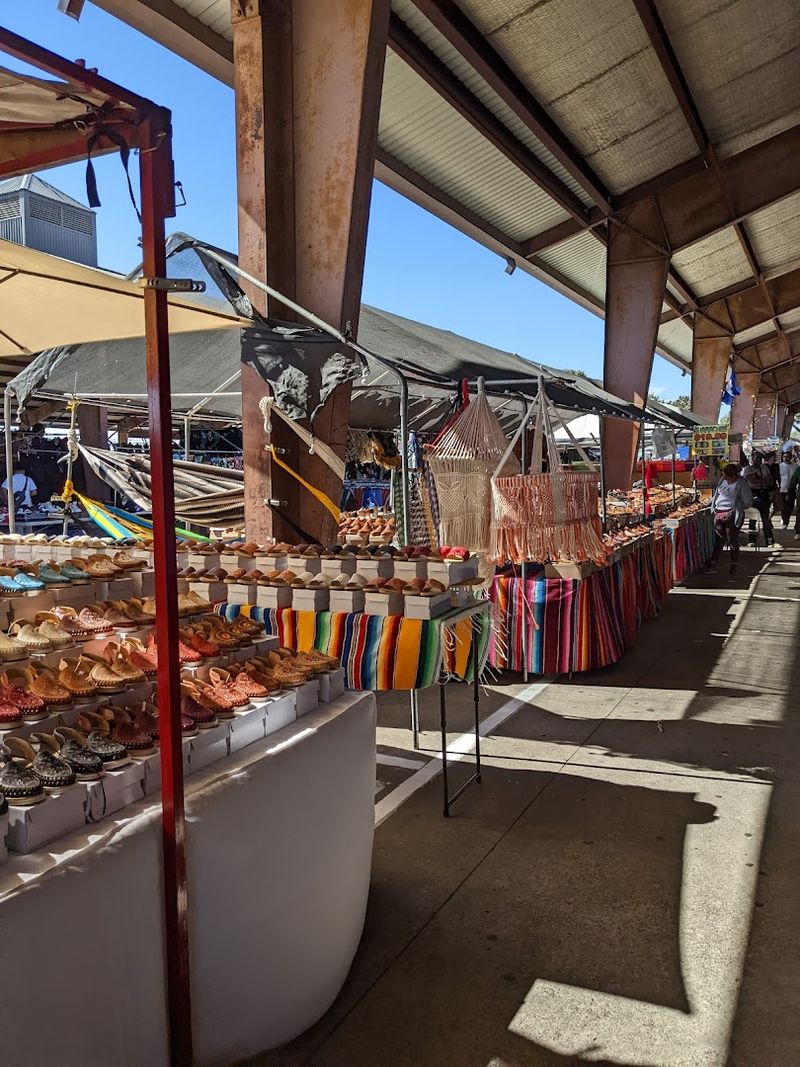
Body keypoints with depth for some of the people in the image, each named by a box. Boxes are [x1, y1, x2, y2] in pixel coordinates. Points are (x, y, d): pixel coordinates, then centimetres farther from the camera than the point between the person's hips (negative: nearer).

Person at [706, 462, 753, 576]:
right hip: (718, 513, 6)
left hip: (732, 515, -6)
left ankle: (734, 566, 11)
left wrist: (734, 509, -8)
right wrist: (714, 507, 12)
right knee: (718, 540, 8)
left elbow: (747, 503, -6)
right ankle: (713, 564, 10)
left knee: (732, 540, 1)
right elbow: (717, 493, 21)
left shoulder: (742, 484, -11)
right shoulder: (723, 479, 7)